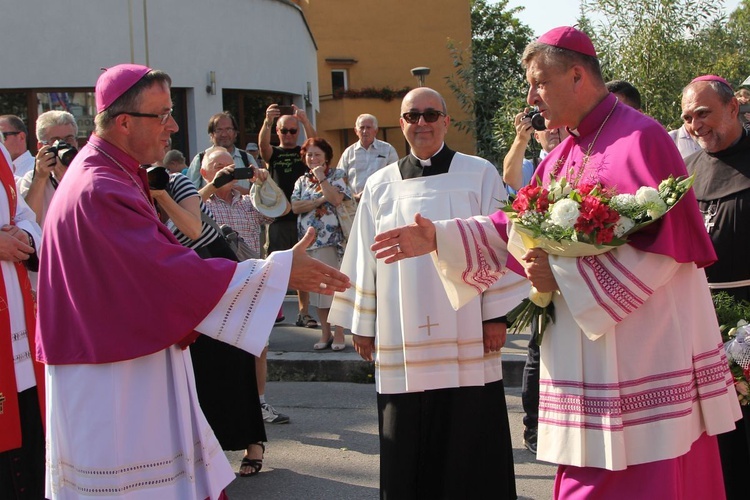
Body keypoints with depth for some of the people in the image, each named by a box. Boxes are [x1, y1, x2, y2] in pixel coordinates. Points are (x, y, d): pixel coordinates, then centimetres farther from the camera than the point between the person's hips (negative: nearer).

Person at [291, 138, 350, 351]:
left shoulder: (337, 176, 2)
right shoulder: (302, 181, 15)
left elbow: (336, 199, -16)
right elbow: (295, 207, 0)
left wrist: (321, 178, -11)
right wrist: (320, 200, -10)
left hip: (331, 240, -5)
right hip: (308, 240, 5)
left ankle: (339, 333, -2)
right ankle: (325, 333, 13)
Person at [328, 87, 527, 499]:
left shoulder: (479, 174, 3)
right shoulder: (380, 185, 9)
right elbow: (365, 259, 10)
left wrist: (496, 314, -4)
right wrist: (362, 324, 9)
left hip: (466, 338, -2)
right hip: (402, 340, 2)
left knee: (469, 444, 3)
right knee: (409, 448, 6)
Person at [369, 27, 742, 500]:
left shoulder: (638, 138, -12)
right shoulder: (566, 155, 14)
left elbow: (662, 242, -19)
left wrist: (563, 273, -18)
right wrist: (438, 239, 6)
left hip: (644, 354, -8)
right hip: (589, 351, 8)